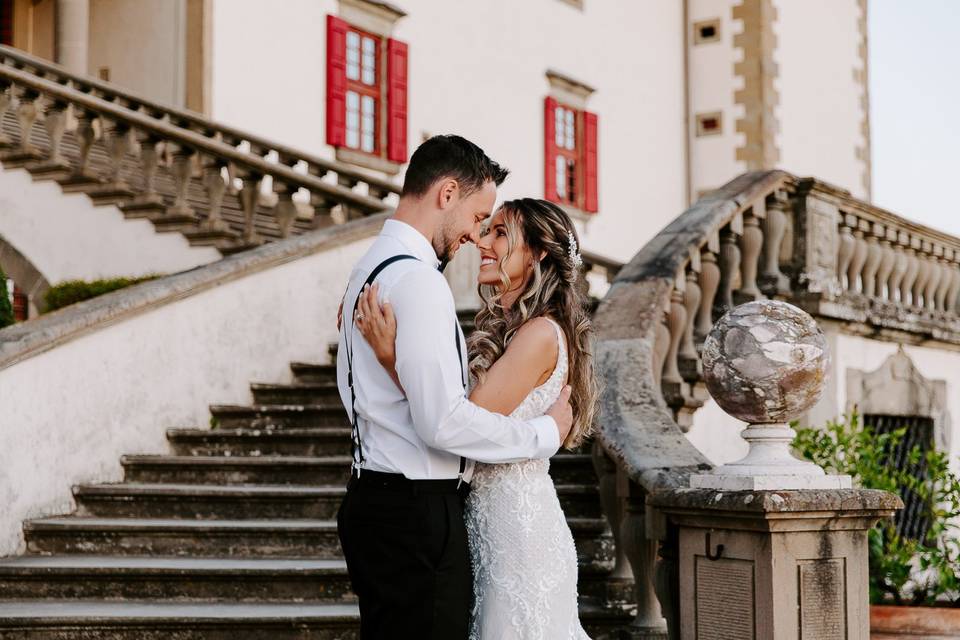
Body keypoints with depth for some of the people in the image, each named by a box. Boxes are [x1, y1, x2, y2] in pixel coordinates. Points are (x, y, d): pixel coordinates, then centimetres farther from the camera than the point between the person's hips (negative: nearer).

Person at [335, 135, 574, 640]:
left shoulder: (371, 267, 13)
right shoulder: (416, 279, -18)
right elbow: (444, 421, -23)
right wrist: (545, 433, -11)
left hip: (375, 499, 10)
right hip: (416, 513, -10)